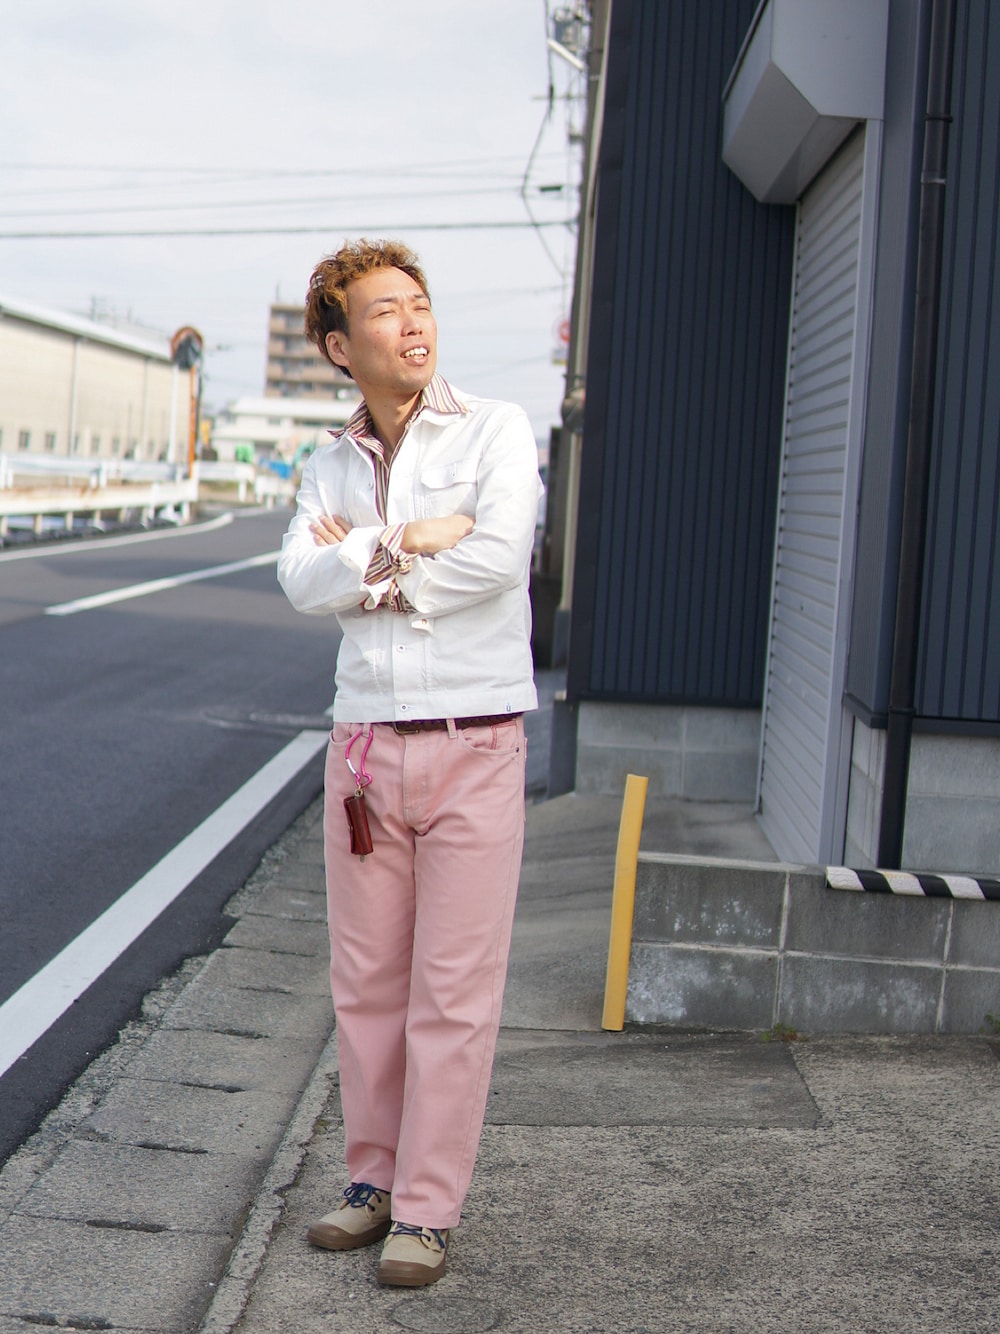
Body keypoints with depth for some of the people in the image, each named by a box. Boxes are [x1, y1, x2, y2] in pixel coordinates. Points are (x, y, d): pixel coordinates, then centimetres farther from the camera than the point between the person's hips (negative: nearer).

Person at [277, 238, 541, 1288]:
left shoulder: (495, 431, -2)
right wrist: (408, 542, -16)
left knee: (454, 992, -1)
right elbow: (302, 581, -6)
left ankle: (426, 1209, 8)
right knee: (366, 983, 9)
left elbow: (500, 558, -18)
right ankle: (374, 1179, 23)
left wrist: (366, 569, -7)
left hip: (474, 740, -4)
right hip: (364, 740, 4)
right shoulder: (331, 467, 11)